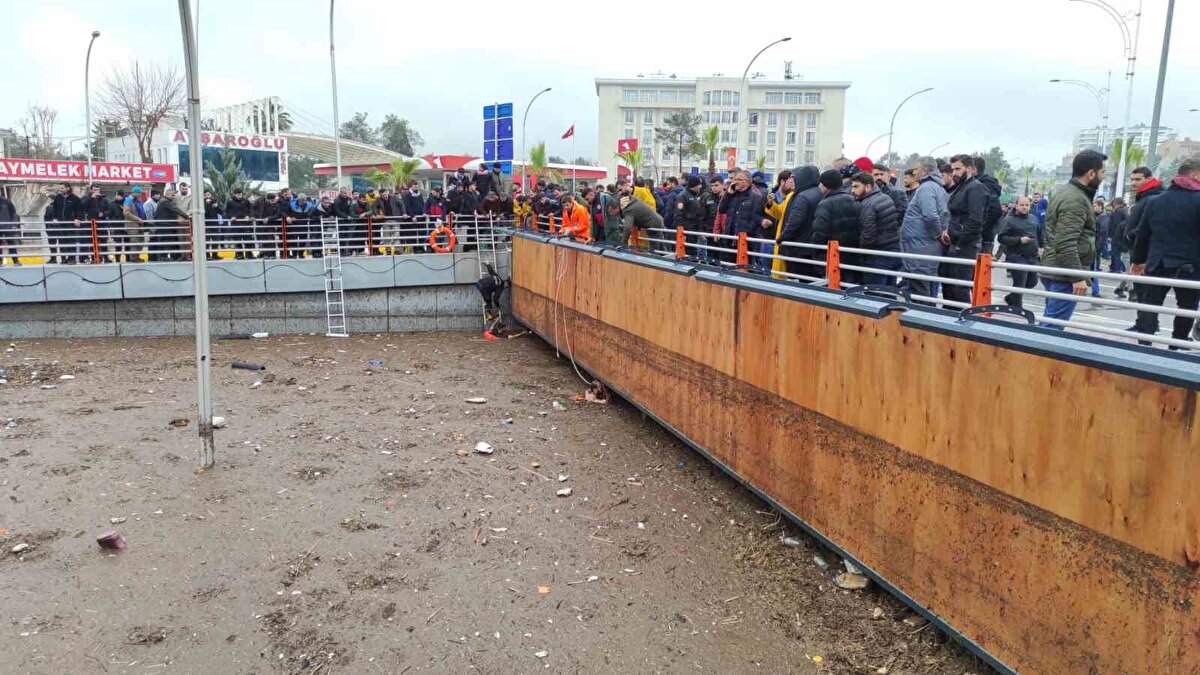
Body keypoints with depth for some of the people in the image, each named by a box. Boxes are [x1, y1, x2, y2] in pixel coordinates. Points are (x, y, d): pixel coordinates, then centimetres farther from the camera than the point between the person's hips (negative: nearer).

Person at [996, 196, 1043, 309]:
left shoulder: (1033, 219, 13)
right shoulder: (1008, 220, -7)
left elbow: (1039, 235, 27)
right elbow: (1002, 238, -15)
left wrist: (1040, 247, 15)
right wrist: (1019, 240, -22)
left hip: (1032, 257, 7)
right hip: (1017, 257, -7)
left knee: (1032, 282, 13)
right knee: (1019, 285, -6)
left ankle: (1011, 298, 33)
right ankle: (1017, 310, 7)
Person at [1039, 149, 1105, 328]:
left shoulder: (1063, 194, 17)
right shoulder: (1076, 200, -15)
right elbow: (1066, 244, -24)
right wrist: (1078, 278, -23)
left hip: (1051, 271, 10)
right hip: (1065, 275, -10)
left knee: (1049, 321, 16)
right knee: (1054, 326, -10)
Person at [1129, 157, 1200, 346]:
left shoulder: (1156, 201, 8)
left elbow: (1142, 233, 13)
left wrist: (1138, 260, 23)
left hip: (1158, 265, 3)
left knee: (1149, 306, 7)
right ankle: (1177, 346, 19)